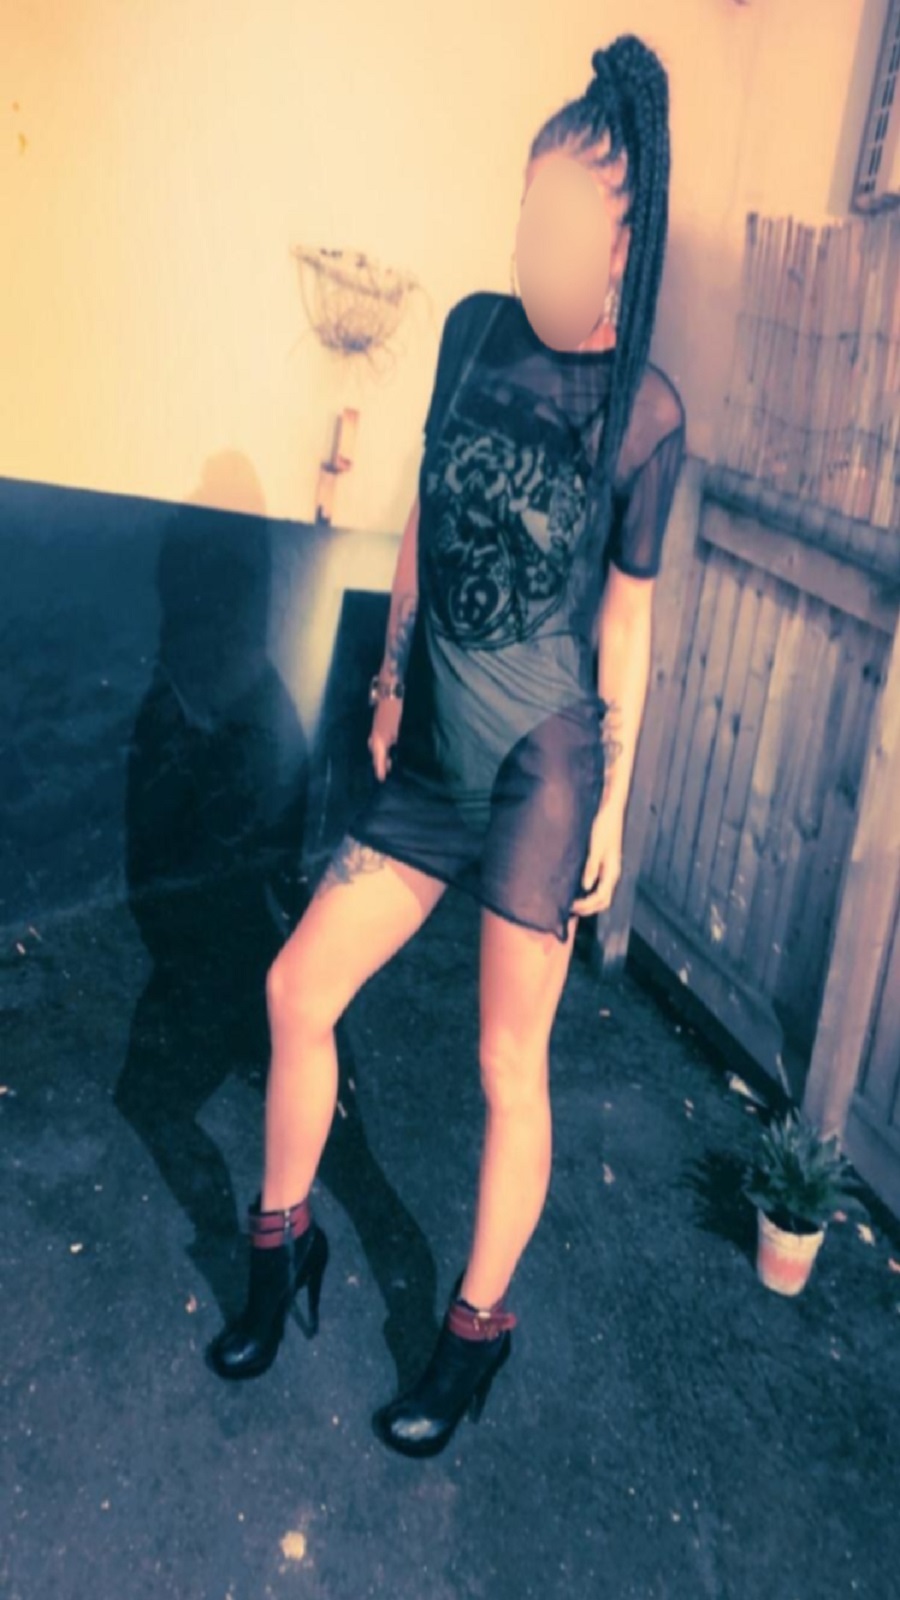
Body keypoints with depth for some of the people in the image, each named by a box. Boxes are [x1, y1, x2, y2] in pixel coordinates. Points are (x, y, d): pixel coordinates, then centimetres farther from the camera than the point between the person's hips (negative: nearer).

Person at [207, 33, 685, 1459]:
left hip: (543, 765, -5)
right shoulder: (476, 330, 2)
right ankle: (282, 1239, 33)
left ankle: (477, 1327, 30)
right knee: (297, 989, 8)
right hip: (433, 753, 5)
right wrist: (393, 678, 15)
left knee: (510, 1068, 6)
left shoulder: (646, 413, -10)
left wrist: (611, 808, -2)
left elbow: (627, 623, -5)